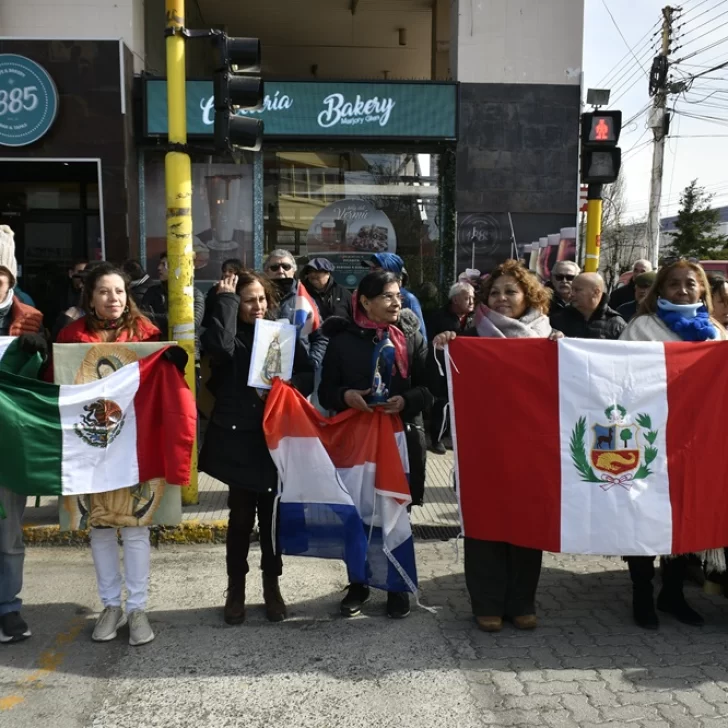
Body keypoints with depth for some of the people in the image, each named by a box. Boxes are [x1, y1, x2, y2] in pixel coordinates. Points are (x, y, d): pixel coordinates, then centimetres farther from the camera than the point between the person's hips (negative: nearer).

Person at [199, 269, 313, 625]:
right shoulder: (230, 335, 0)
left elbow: (308, 375, 2)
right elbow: (217, 346, -25)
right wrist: (225, 300, -15)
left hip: (275, 437, 2)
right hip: (238, 438, -2)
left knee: (273, 514, 10)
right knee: (241, 516, 5)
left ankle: (272, 586, 26)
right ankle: (236, 588, 22)